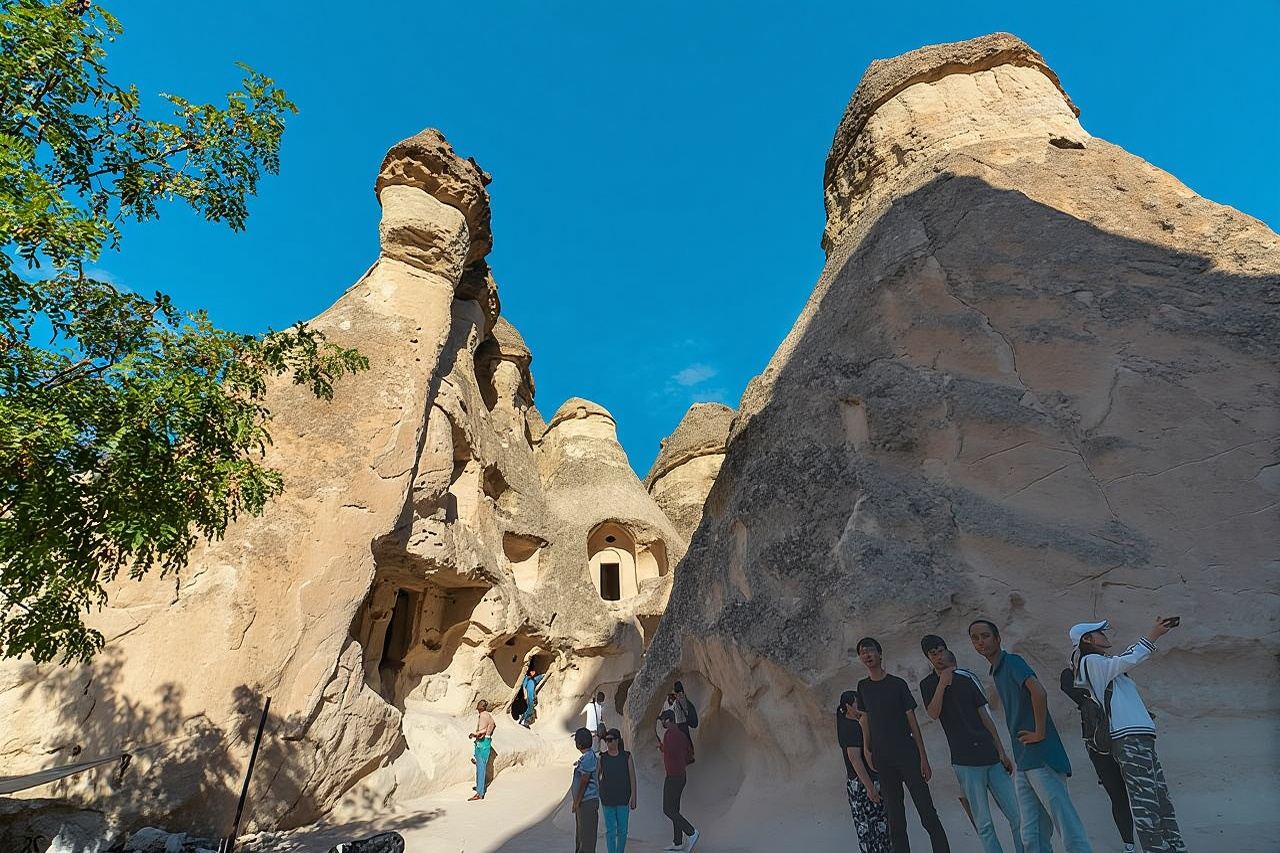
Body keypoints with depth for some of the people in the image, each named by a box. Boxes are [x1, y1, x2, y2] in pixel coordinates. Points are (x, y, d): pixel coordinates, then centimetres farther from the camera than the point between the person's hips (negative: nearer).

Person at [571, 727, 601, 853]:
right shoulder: (591, 755, 10)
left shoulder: (588, 757, -21)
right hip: (584, 801, 10)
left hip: (587, 801, -10)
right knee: (580, 833, 20)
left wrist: (577, 802, -16)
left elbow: (584, 782, -21)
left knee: (587, 834, -2)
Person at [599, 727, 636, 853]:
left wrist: (633, 797, -7)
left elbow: (632, 778, -2)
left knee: (622, 830, 7)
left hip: (623, 799, 0)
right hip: (607, 800, 0)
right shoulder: (602, 758, -1)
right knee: (610, 830, 2)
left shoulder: (626, 756, -4)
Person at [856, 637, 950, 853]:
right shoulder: (863, 687, 7)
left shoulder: (898, 684, -2)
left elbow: (913, 722, -1)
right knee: (895, 818, 7)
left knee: (927, 814, -3)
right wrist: (867, 749, 3)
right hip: (883, 760, 3)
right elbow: (867, 721, 12)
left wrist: (924, 758, -5)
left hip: (908, 755, -3)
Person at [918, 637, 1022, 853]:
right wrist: (943, 683, -21)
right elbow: (933, 713, -16)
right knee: (984, 824, -1)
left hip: (991, 756, 3)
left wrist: (1002, 752, 8)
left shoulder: (968, 677, 8)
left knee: (1017, 815, 4)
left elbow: (985, 716, 10)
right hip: (965, 762, -3)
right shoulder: (928, 684, 1)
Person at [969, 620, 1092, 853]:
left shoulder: (1012, 662, -9)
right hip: (1024, 764, 9)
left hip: (1040, 758, -9)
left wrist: (1040, 733, -18)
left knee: (1067, 824, -4)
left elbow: (1039, 692, -26)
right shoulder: (997, 672, 17)